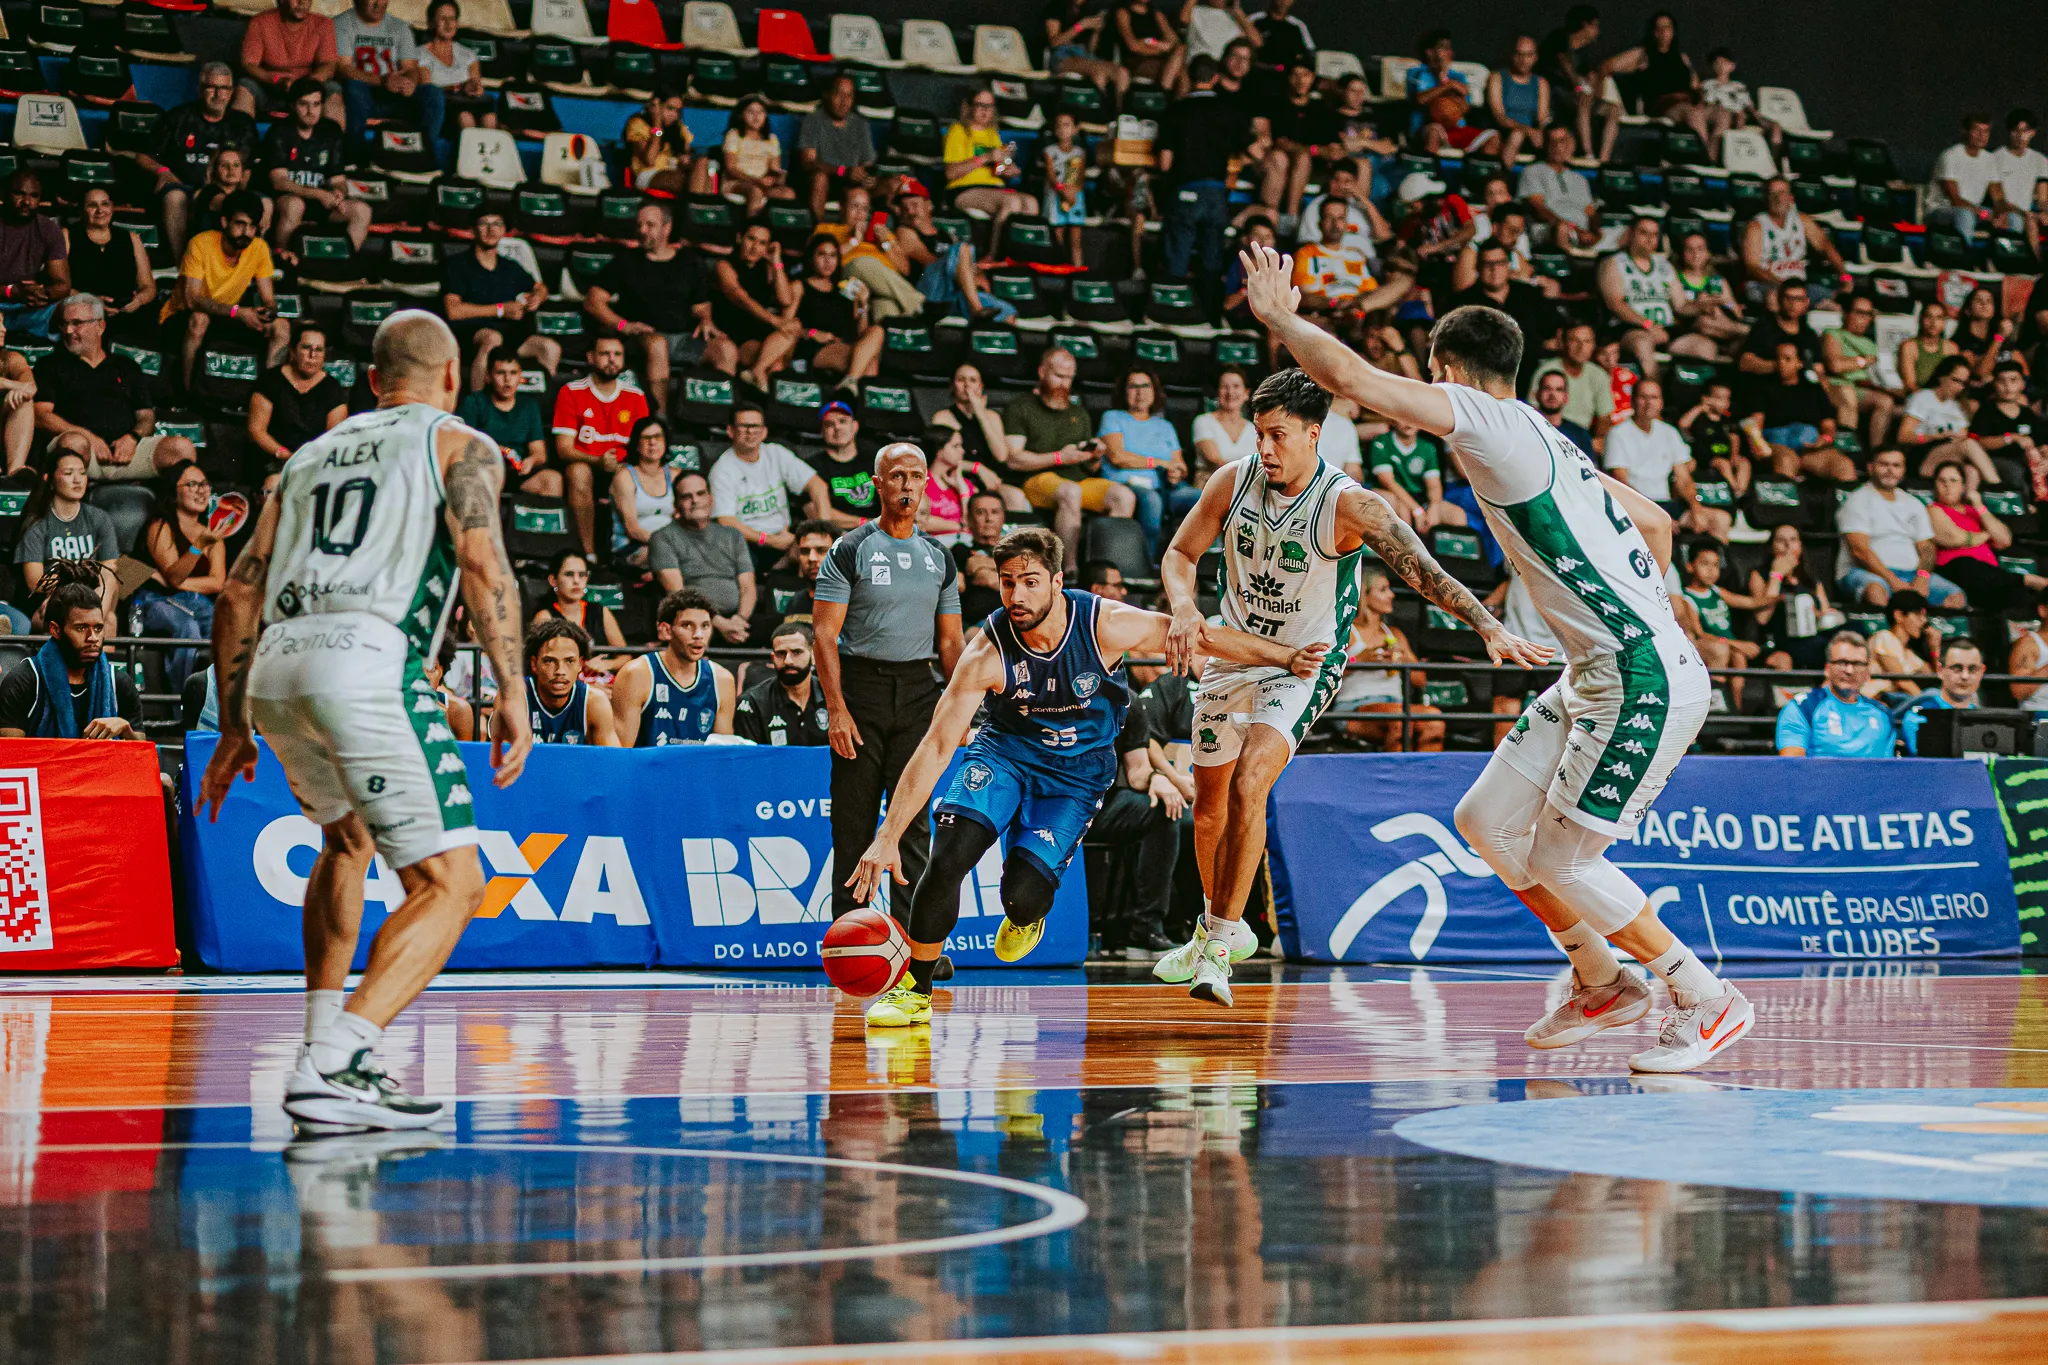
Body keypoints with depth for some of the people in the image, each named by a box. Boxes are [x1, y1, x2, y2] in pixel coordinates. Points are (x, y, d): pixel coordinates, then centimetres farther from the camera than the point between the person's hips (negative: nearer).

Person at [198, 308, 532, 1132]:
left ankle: (323, 1042, 30)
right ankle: (334, 1068, -20)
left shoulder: (314, 453, 28)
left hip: (275, 667, 6)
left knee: (348, 839, 33)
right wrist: (514, 697, -4)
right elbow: (482, 565, -4)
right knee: (451, 884, -3)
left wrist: (233, 728, 30)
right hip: (367, 660, -6)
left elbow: (240, 591, 25)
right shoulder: (460, 446, 14)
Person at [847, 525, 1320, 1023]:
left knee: (1024, 892, -18)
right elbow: (936, 746, -25)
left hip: (1076, 772, 0)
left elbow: (1205, 636, -8)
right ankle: (914, 990, -6)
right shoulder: (987, 654, -24)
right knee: (948, 855, -24)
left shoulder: (1106, 625, -23)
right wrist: (888, 837, -31)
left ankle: (1027, 916, 23)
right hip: (1004, 752, 0)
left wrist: (1287, 658, -7)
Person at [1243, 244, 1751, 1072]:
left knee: (1562, 862, -6)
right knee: (1487, 820, 11)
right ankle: (1602, 982, 23)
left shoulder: (1491, 422, -10)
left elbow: (1350, 376, -16)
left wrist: (1278, 316, 1)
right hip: (1603, 671, 10)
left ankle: (1709, 1001, 4)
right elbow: (1655, 523, 27)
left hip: (1645, 680, -10)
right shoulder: (1541, 442, 18)